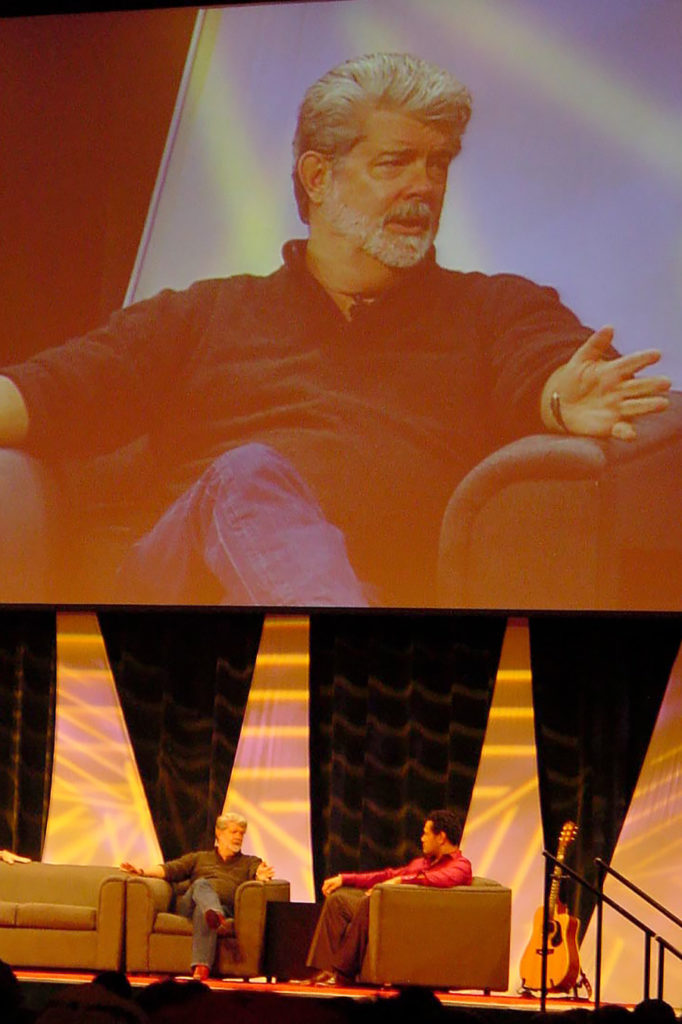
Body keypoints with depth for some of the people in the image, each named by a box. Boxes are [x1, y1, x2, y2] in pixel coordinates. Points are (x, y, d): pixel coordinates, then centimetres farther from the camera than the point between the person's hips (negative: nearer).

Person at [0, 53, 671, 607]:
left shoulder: (497, 309, 27)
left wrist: (565, 402, -22)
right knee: (249, 476, -36)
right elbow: (54, 392, 17)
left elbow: (546, 370, 5)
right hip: (195, 579, 0)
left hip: (410, 592, 0)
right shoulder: (203, 314, 29)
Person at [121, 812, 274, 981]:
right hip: (189, 906, 1)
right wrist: (142, 871, 0)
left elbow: (257, 872, 5)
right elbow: (170, 869, 18)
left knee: (202, 912, -38)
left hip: (225, 907, -1)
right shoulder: (198, 858, 33)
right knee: (201, 884, -34)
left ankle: (201, 968, -61)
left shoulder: (250, 862, 29)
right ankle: (216, 917, -69)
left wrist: (261, 877, -21)